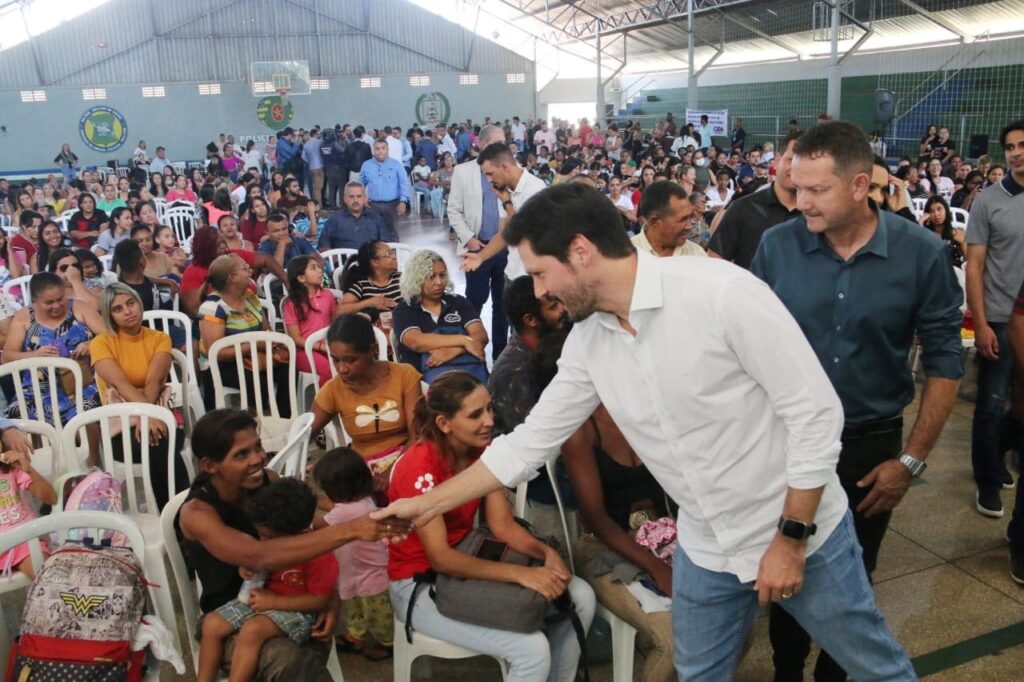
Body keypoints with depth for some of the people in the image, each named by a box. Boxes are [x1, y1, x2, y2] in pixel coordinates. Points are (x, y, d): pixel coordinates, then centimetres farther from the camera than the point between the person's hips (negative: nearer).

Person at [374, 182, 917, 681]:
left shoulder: (722, 292, -25)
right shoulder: (587, 342, -5)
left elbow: (817, 414, -20)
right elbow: (530, 442, 3)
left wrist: (790, 538, -16)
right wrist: (427, 504, 5)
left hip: (802, 533, -4)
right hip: (705, 550, 5)